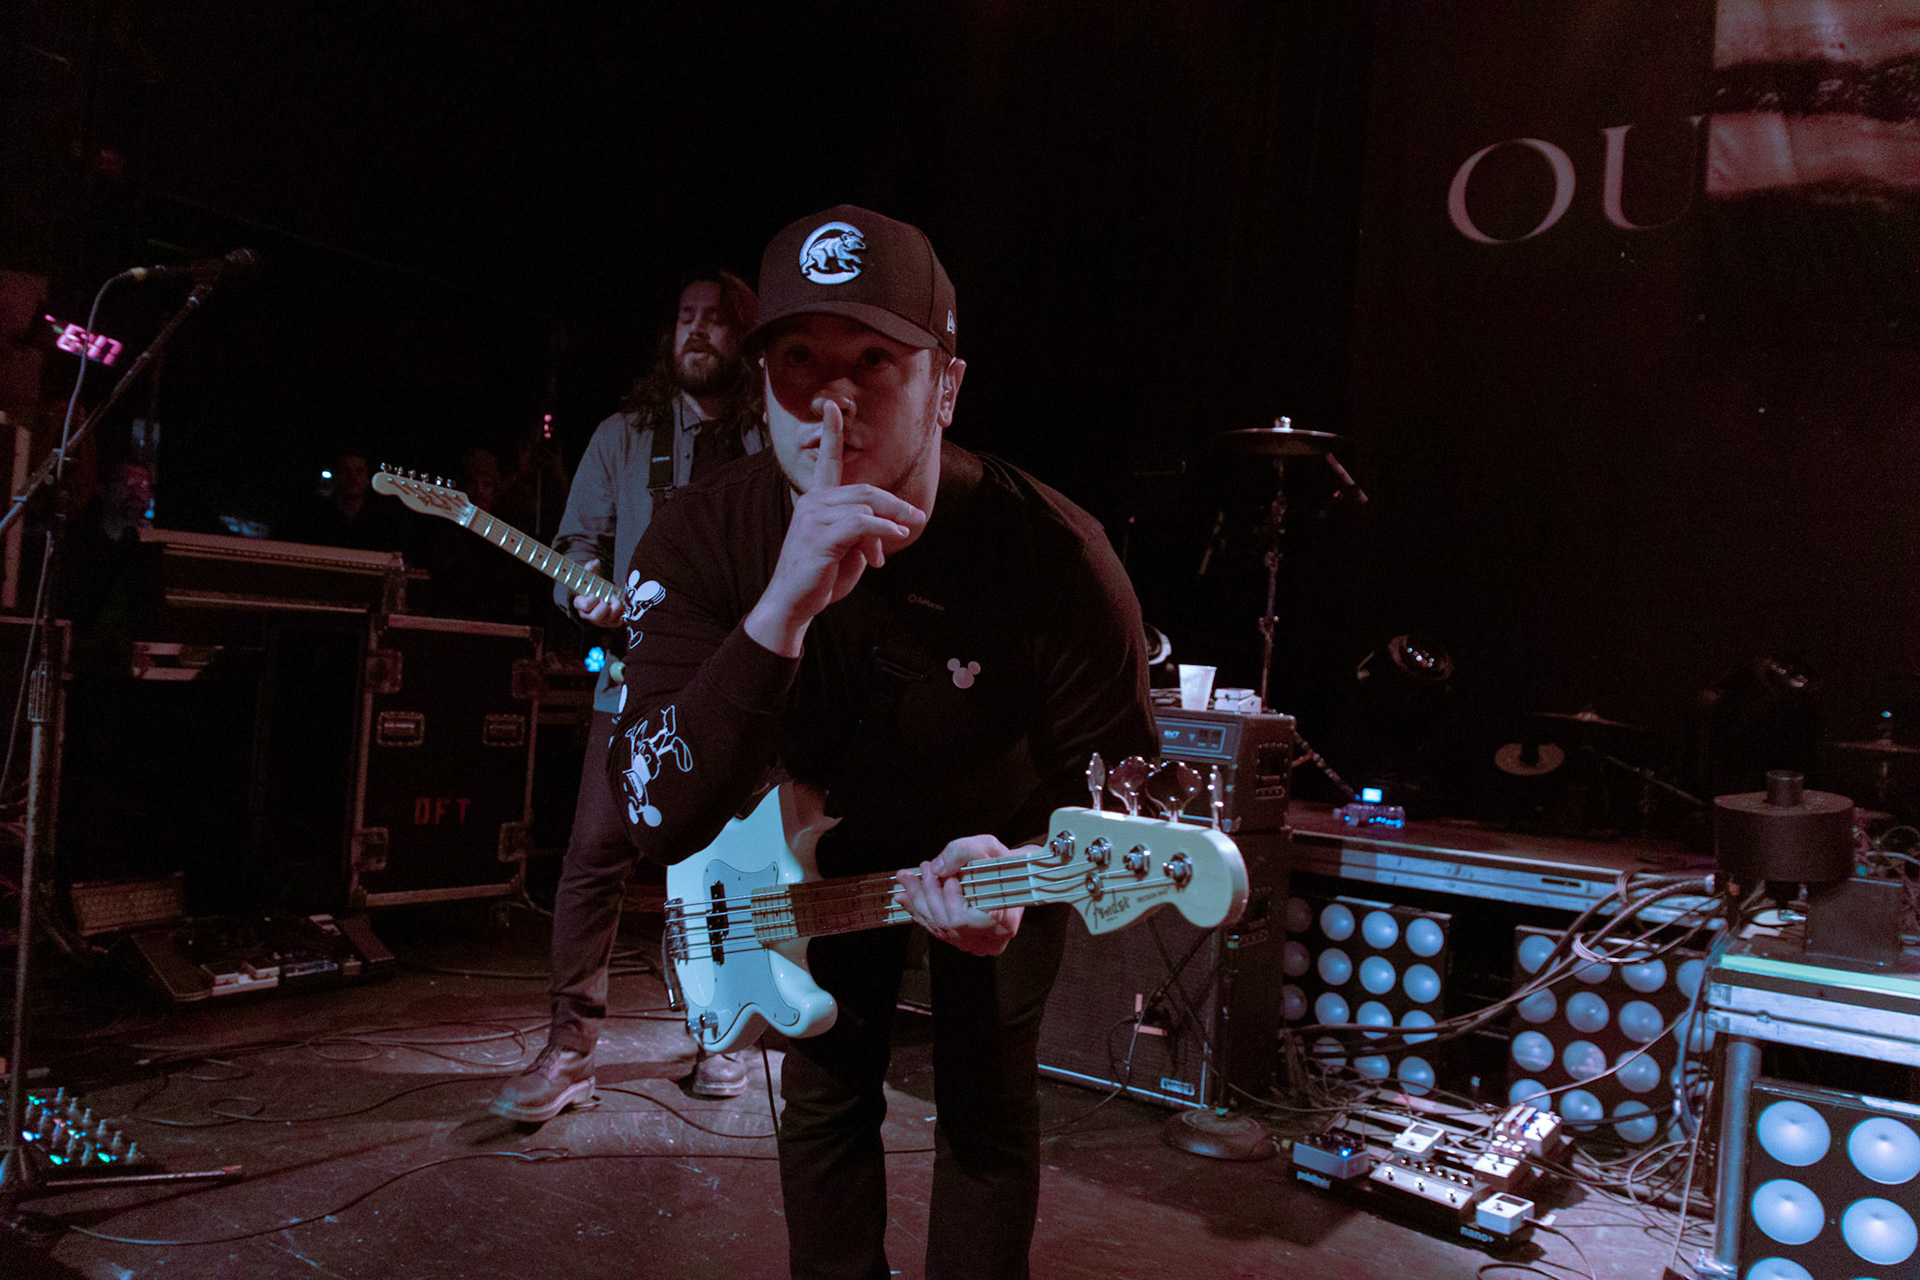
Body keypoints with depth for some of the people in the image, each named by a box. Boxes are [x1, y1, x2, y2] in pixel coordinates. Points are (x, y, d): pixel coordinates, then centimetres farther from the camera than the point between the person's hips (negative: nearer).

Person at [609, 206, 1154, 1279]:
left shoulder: (1055, 557, -31)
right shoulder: (704, 538, -27)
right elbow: (664, 822, -37)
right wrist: (783, 612, -50)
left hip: (1003, 834, -1)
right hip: (828, 841, 2)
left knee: (990, 1101, 3)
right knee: (826, 1093, 9)